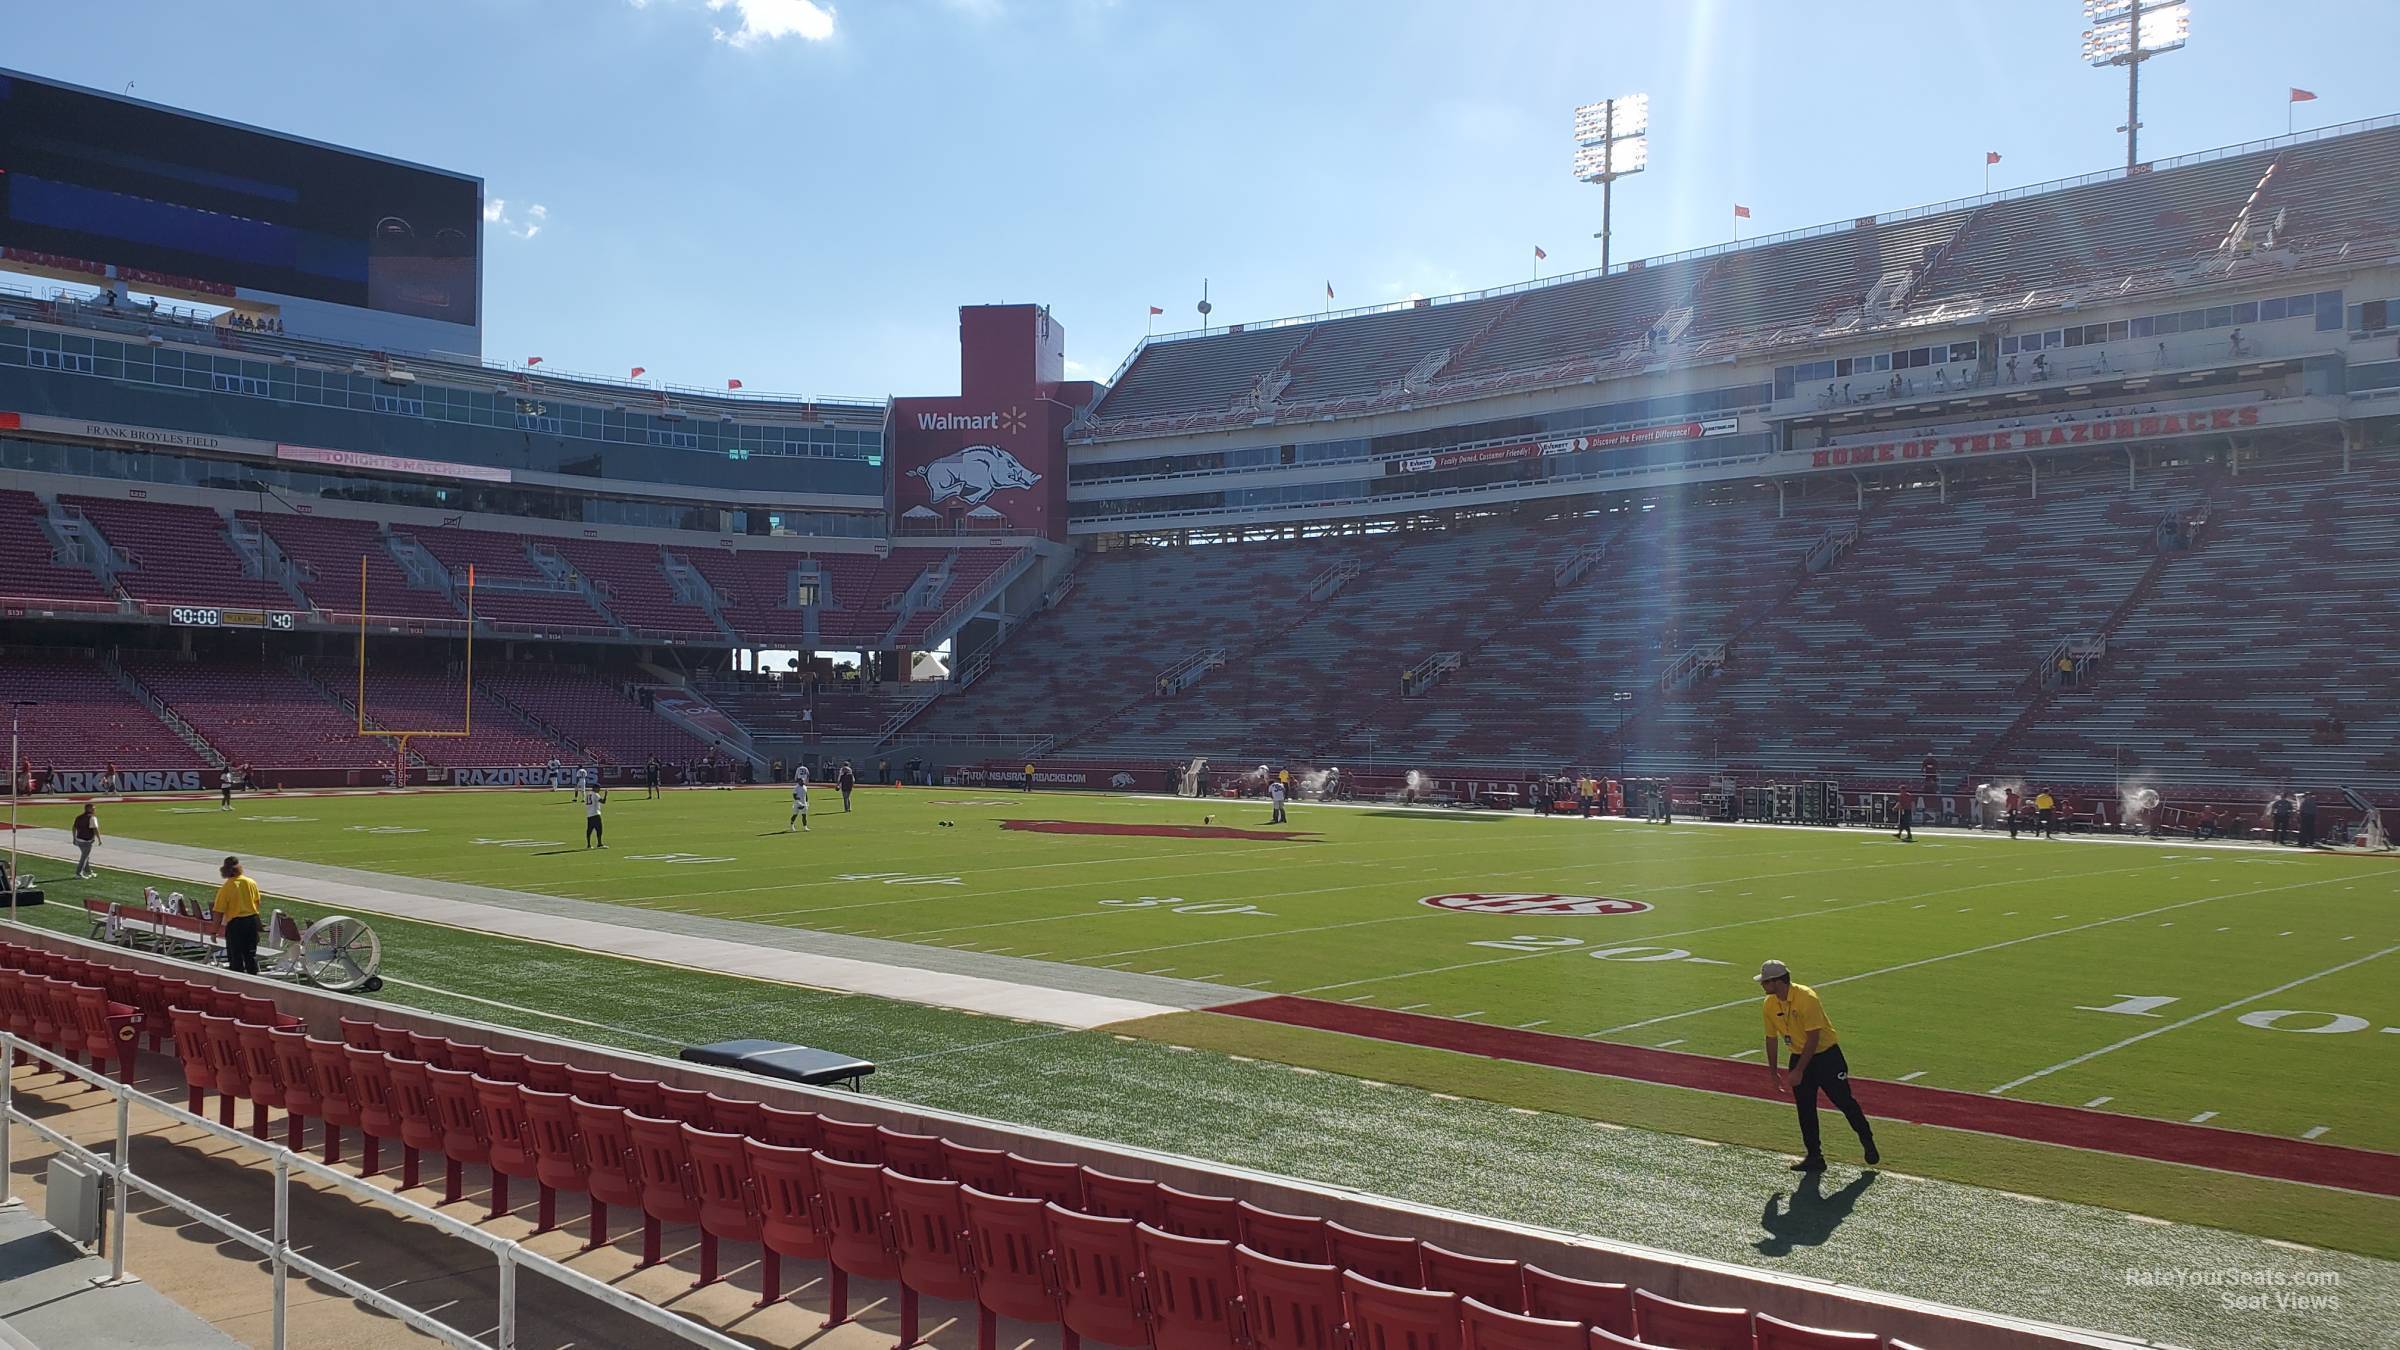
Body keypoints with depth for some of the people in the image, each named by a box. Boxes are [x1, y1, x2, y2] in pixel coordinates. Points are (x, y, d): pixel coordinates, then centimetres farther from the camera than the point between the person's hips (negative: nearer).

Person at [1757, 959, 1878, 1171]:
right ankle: (1814, 1156, 11)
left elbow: (1813, 1037, -25)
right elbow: (1771, 1038, 6)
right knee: (1805, 1108, 4)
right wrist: (1773, 1072, 7)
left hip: (1826, 1054, -6)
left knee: (1844, 1101, 1)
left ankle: (1867, 1141, 23)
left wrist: (1798, 1071, -24)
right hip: (1799, 1056, 6)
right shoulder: (1770, 1004, -5)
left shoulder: (1806, 997, -25)